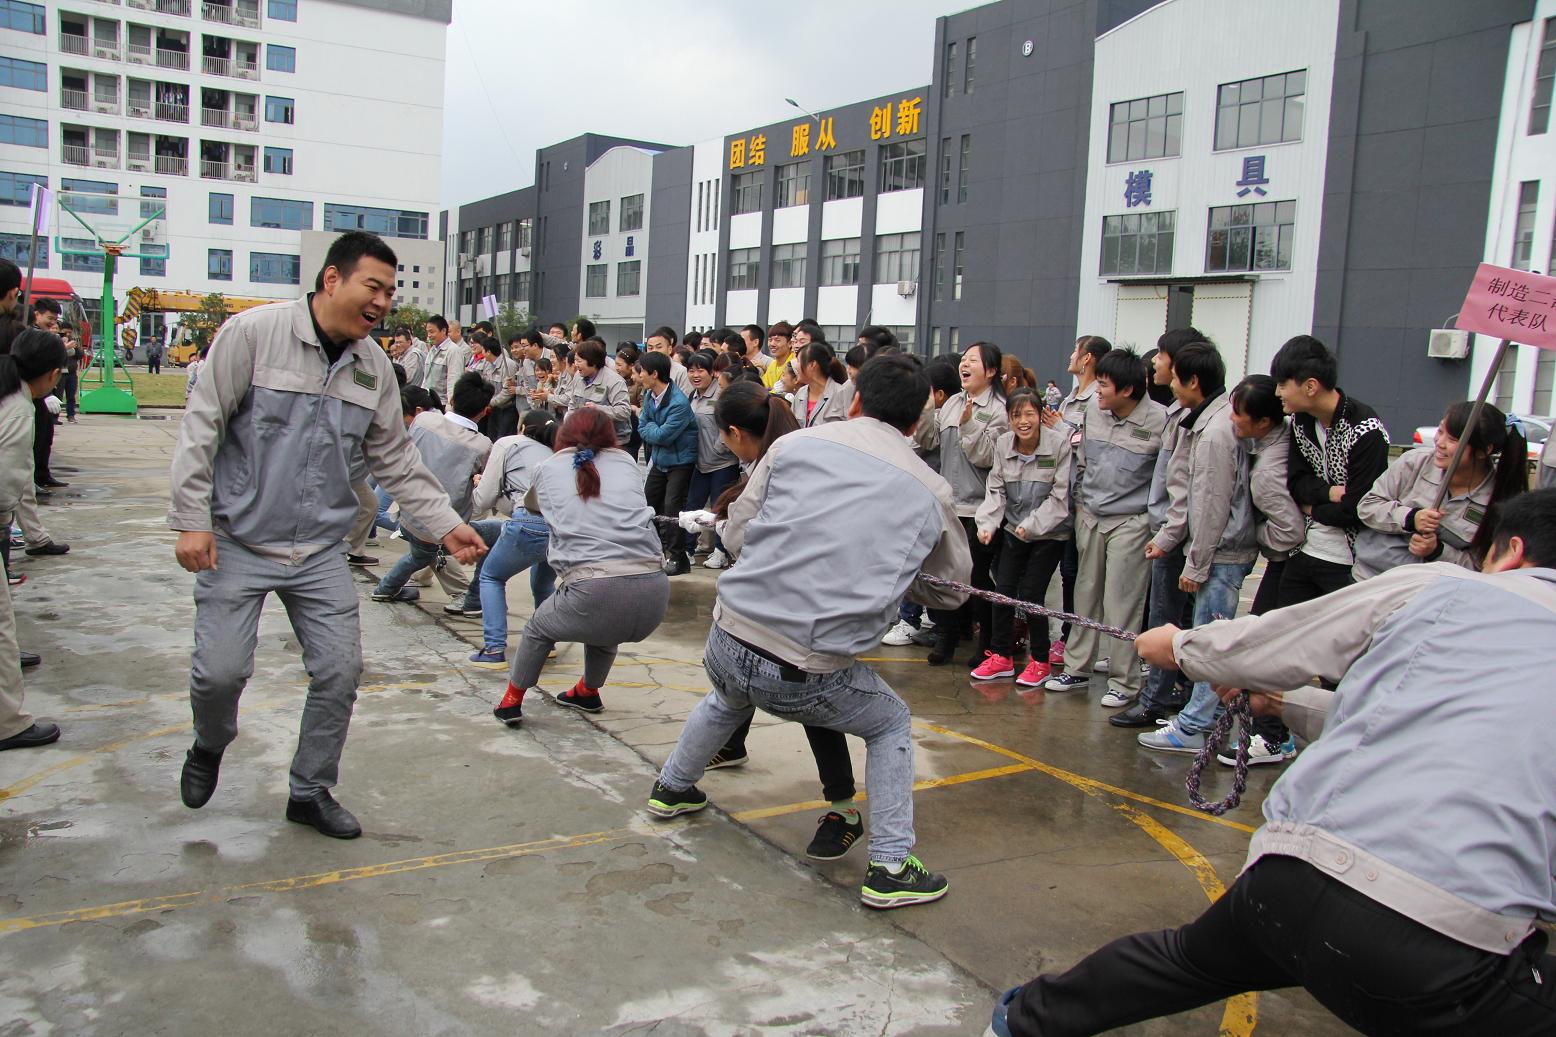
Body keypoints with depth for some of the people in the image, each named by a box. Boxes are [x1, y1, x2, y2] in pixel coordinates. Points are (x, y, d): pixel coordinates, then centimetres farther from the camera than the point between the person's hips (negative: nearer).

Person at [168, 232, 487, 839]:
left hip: (320, 549, 5)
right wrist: (192, 520, -14)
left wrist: (445, 525, 3)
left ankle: (311, 792, 22)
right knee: (221, 670, -5)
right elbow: (202, 426, -10)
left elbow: (395, 460, 10)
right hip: (238, 541, -4)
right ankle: (210, 747, 32)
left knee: (340, 669, 1)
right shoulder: (254, 333, -12)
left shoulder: (374, 367, 4)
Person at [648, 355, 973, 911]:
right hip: (809, 677, -2)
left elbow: (736, 533, 6)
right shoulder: (931, 492, 3)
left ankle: (671, 789, 58)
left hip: (729, 640, 3)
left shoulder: (796, 444, 1)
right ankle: (890, 868, 21)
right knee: (892, 725, 26)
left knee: (727, 700, 38)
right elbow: (951, 588, 16)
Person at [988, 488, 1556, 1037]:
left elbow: (1250, 649, 14)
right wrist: (1288, 704, 40)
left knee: (1190, 958, 29)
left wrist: (1178, 644, 36)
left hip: (1295, 882, 2)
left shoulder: (1436, 587, 8)